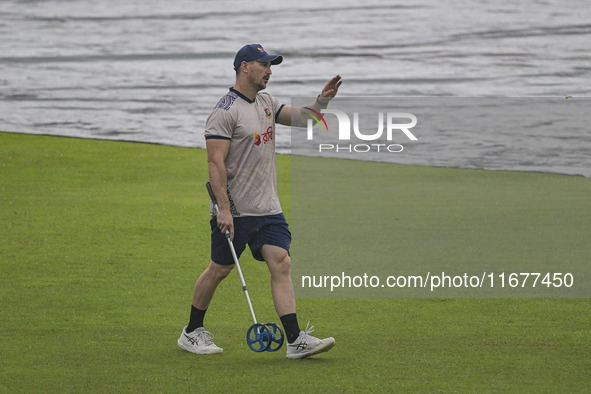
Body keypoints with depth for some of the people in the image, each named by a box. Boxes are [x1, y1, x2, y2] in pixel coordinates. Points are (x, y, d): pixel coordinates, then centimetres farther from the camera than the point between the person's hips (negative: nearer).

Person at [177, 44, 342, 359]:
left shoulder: (266, 103, 13)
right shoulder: (225, 112, -13)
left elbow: (302, 118, 11)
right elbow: (215, 162, -18)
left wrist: (322, 101, -10)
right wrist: (224, 209, -23)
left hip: (267, 208, 7)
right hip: (234, 210, -7)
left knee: (281, 264, -5)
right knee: (219, 269, 3)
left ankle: (295, 340, -10)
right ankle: (191, 333, 21)